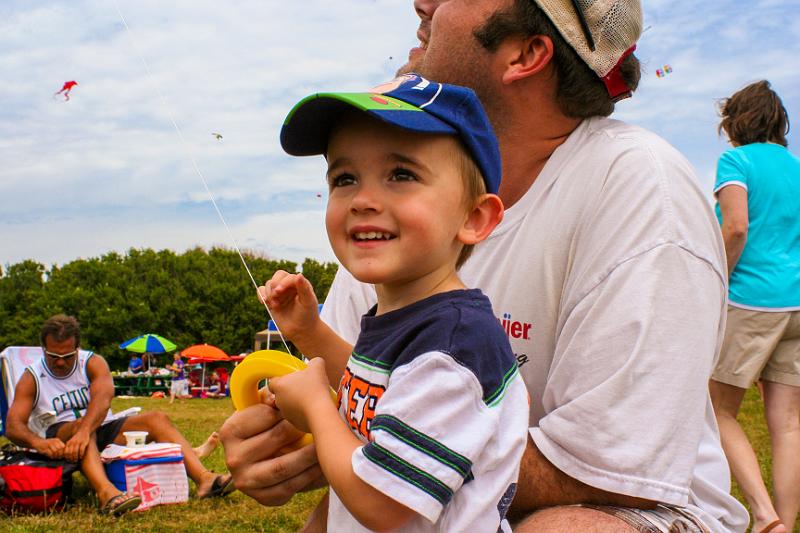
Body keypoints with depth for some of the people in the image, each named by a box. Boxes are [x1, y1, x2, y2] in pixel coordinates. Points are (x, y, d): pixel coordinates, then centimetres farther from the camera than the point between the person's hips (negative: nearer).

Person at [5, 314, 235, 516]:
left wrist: (85, 430, -43)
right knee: (79, 424, -36)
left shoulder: (93, 363, 1)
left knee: (157, 419, -17)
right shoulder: (31, 378, 0)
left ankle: (204, 479, -35)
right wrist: (39, 442, -38)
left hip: (101, 430, 3)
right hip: (59, 438, -3)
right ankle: (106, 493, -62)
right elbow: (13, 426, -14)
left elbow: (103, 396, -21)